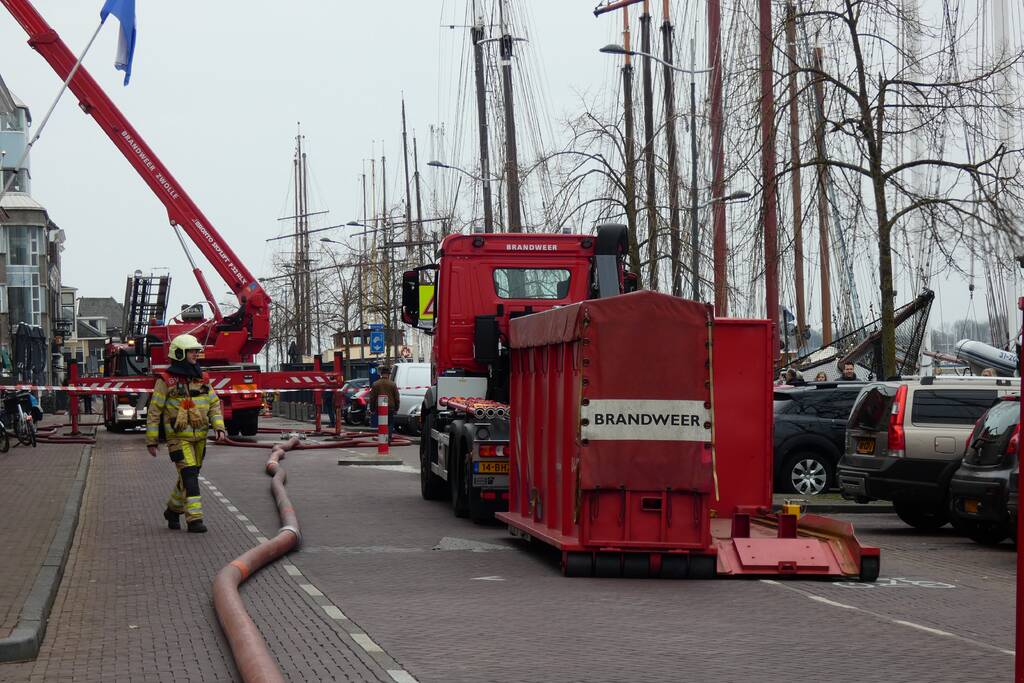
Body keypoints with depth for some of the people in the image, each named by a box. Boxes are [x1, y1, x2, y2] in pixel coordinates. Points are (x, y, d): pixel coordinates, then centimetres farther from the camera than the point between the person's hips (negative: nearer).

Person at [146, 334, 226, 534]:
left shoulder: (201, 379, 10)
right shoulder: (166, 381, -6)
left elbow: (214, 404, 11)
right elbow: (154, 412, -4)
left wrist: (219, 427, -6)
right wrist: (151, 441, -6)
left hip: (199, 437, 6)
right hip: (178, 437, -6)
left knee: (189, 476, 14)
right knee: (189, 475, -14)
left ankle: (173, 509, 34)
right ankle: (194, 519, -15)